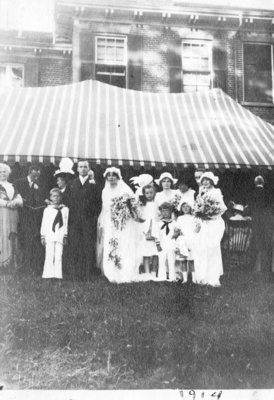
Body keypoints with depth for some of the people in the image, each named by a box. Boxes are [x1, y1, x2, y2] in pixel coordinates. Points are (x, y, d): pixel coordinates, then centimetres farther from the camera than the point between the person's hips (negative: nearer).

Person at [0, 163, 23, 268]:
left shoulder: (12, 187, 21)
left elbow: (21, 201, 10)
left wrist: (15, 201, -10)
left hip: (13, 217, 4)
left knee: (12, 239, -1)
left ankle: (12, 263, -1)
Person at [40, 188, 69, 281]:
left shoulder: (65, 209, 7)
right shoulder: (47, 210, 3)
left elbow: (65, 224, 10)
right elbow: (44, 224, 5)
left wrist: (65, 236, 10)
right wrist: (42, 237, 2)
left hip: (60, 236, 1)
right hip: (49, 236, -1)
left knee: (58, 256, 1)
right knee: (49, 255, -1)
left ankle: (58, 275, 5)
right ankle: (48, 274, 4)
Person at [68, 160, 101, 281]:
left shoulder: (93, 184, 6)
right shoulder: (71, 183, 13)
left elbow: (99, 202, 4)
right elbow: (68, 201, 12)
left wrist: (95, 215, -4)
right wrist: (70, 215, 3)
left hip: (89, 221, -2)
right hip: (74, 221, 2)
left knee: (89, 247, -2)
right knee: (75, 247, 0)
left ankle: (88, 274, 3)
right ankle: (76, 272, 7)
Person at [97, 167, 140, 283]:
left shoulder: (125, 189, 0)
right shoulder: (105, 191, 14)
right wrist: (101, 225, 14)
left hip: (125, 225, -4)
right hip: (109, 225, 4)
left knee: (125, 249, -9)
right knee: (109, 250, -3)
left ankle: (126, 275, -6)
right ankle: (112, 275, 2)